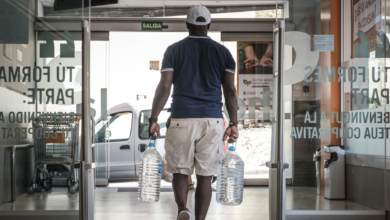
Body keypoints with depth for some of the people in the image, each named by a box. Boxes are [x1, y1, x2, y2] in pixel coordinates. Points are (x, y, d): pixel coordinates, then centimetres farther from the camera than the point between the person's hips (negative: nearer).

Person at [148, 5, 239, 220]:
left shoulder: (174, 50, 5)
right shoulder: (223, 52, 8)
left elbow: (164, 87, -4)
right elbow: (230, 91, 1)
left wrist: (153, 119, -2)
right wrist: (233, 124, 3)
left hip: (181, 119, -1)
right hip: (212, 121, 1)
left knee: (180, 170, 10)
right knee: (205, 175, 7)